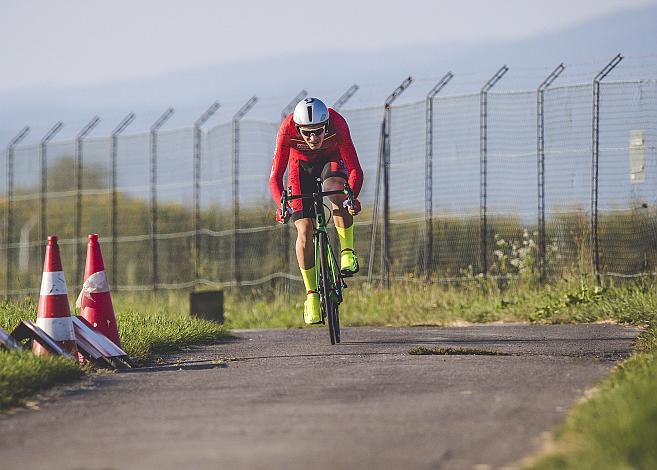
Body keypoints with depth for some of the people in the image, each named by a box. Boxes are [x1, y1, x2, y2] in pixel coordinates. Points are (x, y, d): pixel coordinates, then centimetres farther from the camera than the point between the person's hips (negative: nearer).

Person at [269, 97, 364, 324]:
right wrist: (281, 205, -48)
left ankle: (347, 252, -21)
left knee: (336, 191, -36)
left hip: (331, 161, -1)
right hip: (302, 166, 1)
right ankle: (311, 295, -1)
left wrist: (352, 196, -53)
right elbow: (275, 177, -31)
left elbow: (355, 169, -35)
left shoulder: (337, 124, -35)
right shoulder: (287, 129, -34)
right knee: (304, 230, -12)